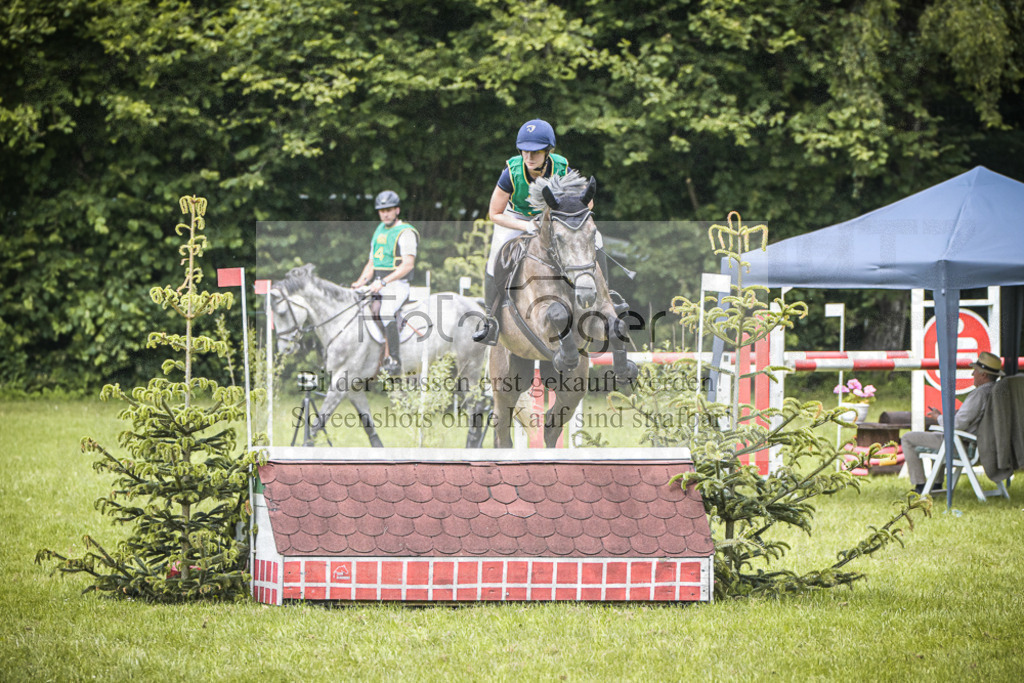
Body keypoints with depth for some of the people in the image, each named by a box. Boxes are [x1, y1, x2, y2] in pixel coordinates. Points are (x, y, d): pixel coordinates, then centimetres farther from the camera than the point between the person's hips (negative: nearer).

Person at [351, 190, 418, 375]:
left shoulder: (405, 233, -6)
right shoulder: (379, 231, 18)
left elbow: (408, 264, -16)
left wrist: (383, 282, -23)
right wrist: (361, 281, 2)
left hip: (397, 285, -7)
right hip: (378, 285, 7)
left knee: (385, 311, -29)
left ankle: (395, 361, -25)